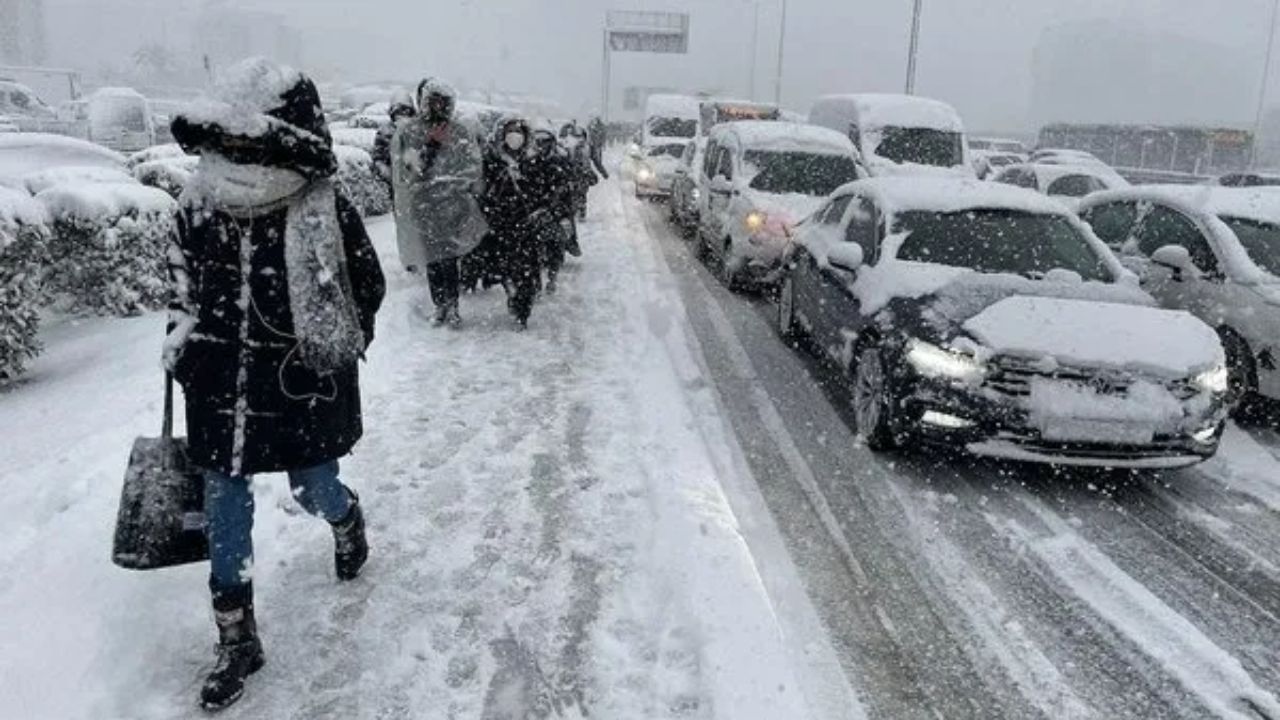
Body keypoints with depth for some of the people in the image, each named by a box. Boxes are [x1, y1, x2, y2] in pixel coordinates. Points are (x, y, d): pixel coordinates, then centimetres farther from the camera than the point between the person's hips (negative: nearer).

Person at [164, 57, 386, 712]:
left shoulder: (324, 209, -15)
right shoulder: (199, 202, -4)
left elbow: (367, 284, -2)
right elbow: (182, 278, 13)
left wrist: (334, 351, -4)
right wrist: (181, 338, 6)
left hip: (302, 387, -3)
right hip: (220, 387, 4)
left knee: (314, 493, 13)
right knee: (223, 513, 8)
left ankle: (347, 518, 53)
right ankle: (236, 641, 25)